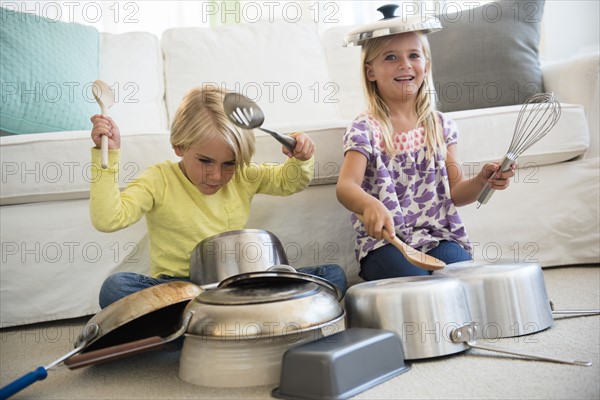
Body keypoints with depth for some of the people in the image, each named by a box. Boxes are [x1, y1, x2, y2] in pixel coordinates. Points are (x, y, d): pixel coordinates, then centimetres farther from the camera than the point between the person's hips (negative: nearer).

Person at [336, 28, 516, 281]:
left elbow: (454, 193, 11)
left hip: (439, 236, 4)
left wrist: (481, 181, -10)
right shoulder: (365, 130, -4)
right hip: (384, 239, -3)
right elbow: (346, 186, -21)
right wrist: (370, 204, -43)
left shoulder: (441, 126, 9)